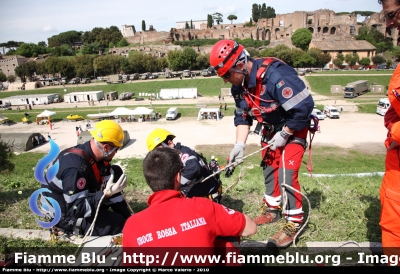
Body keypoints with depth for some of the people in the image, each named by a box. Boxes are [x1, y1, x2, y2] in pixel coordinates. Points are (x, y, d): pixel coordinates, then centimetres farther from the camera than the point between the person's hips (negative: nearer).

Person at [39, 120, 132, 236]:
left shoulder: (97, 155, -9)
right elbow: (77, 209, -32)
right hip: (65, 215, -9)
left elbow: (108, 183, 1)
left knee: (116, 172, 2)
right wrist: (106, 193, -39)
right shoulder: (75, 166, -34)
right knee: (118, 223, -19)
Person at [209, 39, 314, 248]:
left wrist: (284, 135, -22)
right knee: (269, 167, 14)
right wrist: (239, 145, -10)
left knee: (286, 172, -14)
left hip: (294, 127, -7)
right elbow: (242, 116, 0)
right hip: (271, 128, 8)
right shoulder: (239, 86, -9)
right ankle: (272, 209, 34)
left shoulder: (275, 75, -35)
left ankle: (294, 223, 3)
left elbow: (304, 106, -32)